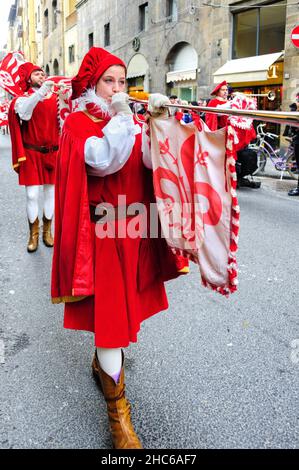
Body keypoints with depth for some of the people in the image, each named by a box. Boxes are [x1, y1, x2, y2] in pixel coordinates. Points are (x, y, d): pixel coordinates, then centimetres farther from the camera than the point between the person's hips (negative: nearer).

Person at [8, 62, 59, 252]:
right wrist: (41, 92, -35)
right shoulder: (23, 98, -1)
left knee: (51, 193, 7)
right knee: (32, 195, -2)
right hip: (31, 154, -2)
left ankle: (47, 231, 22)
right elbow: (24, 111, -25)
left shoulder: (55, 98, 5)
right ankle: (33, 234, 12)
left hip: (53, 153, 2)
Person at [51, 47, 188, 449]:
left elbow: (152, 161, -4)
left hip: (132, 228, 6)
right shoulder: (78, 123, -2)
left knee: (120, 305, 16)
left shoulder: (129, 121, 13)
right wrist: (121, 118, -22)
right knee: (110, 311, -5)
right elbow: (102, 161, -22)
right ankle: (118, 413, 6)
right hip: (103, 230, -6)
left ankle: (102, 363, 41)